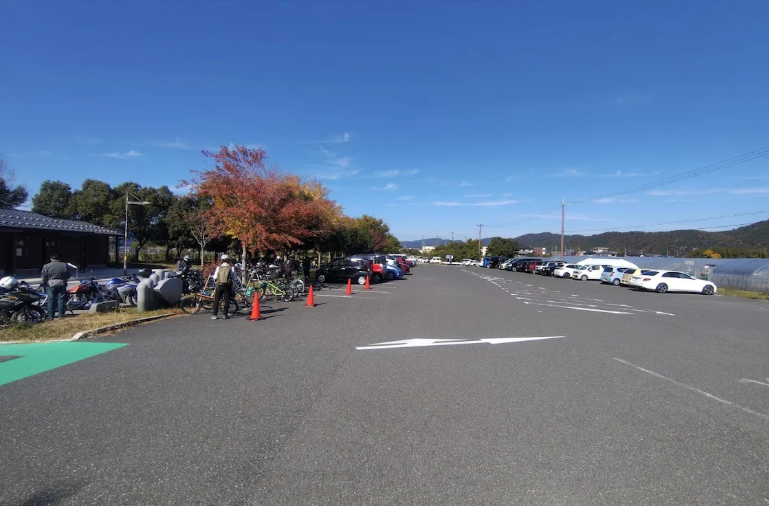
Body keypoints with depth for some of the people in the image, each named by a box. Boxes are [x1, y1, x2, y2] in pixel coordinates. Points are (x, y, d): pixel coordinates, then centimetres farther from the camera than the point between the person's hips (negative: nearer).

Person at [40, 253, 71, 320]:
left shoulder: (46, 266, -4)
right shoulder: (65, 265, 1)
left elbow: (43, 277, -4)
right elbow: (68, 276, 9)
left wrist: (42, 283, 9)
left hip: (51, 285, -1)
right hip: (62, 285, 1)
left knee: (51, 301, 4)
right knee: (61, 300, 5)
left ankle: (50, 316, 5)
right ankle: (61, 315, 6)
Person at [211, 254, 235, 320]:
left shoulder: (219, 267, -2)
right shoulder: (231, 267, -3)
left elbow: (215, 277, -3)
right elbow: (234, 277, -2)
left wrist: (215, 281, 18)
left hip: (219, 285, 1)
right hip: (227, 286, 0)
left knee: (216, 300, 8)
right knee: (226, 300, 6)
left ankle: (215, 315, 7)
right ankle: (226, 315, 6)